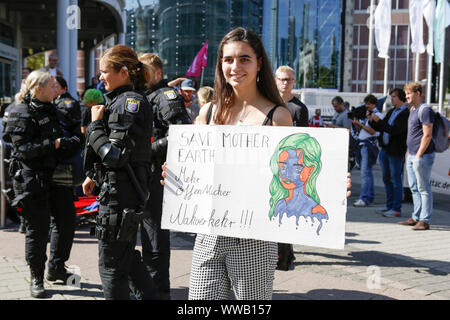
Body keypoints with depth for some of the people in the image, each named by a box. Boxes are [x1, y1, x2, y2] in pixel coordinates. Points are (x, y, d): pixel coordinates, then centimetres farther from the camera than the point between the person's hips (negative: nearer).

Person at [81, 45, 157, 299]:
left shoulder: (131, 102, -16)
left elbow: (116, 155, -23)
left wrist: (95, 124, -11)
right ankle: (149, 296, 32)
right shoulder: (120, 99, 14)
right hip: (118, 189, 10)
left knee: (111, 264, 0)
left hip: (121, 193, -10)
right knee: (126, 255, 20)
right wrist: (93, 176, 27)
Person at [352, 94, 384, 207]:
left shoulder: (377, 115, -4)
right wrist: (356, 122, 4)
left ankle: (364, 199, -16)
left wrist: (360, 124, -12)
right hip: (361, 144, 8)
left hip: (370, 145, -8)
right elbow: (359, 130, 21)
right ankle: (370, 196, 19)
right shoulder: (365, 114, 20)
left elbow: (372, 131, -13)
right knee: (366, 171, 12)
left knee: (365, 172, -14)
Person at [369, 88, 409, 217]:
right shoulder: (391, 112, 16)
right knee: (387, 179, 13)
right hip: (385, 149, 9)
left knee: (395, 180, -3)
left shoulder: (406, 114, -11)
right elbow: (380, 128, 18)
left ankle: (397, 209, 4)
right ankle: (389, 206, 23)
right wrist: (372, 121, 0)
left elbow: (394, 130, -21)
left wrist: (379, 121, -21)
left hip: (396, 152, -9)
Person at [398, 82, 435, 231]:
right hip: (411, 155, 10)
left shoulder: (425, 110, -13)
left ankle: (424, 221, 1)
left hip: (422, 156, -10)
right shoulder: (412, 109, 17)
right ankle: (416, 217, 22)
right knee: (414, 188, 14)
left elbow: (427, 135, -18)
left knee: (424, 189, -4)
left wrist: (419, 155, -19)